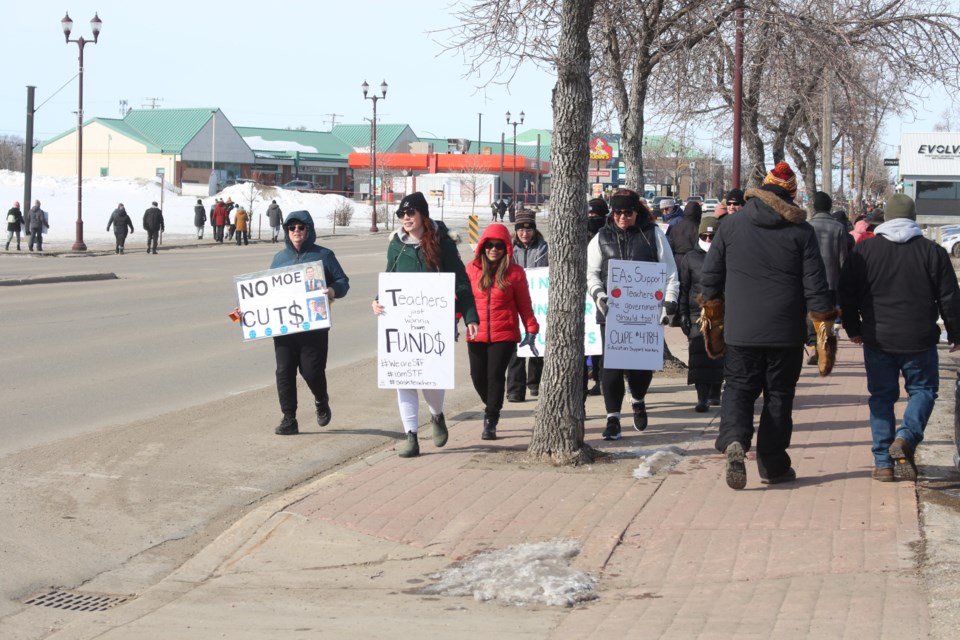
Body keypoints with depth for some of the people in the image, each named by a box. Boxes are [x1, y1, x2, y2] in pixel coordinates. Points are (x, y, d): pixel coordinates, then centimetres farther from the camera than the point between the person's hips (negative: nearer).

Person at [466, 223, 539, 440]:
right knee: (478, 376, 5)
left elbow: (524, 304, 4)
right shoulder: (472, 269, 4)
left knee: (495, 375, -8)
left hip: (504, 334, -2)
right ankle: (491, 407, 34)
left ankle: (491, 422, 2)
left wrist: (531, 330, 2)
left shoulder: (514, 272, 0)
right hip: (477, 334, 2)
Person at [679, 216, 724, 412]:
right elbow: (683, 288, 8)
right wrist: (683, 315, 1)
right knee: (699, 356, -10)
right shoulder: (691, 259, 7)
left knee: (719, 355, 7)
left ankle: (715, 394, 23)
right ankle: (702, 397, -12)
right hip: (698, 313, -1)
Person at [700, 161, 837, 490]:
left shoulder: (731, 225, 2)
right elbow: (815, 287, -3)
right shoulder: (801, 231, -2)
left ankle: (734, 441, -20)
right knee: (779, 395, 10)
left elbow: (710, 277, 6)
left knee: (738, 389, 7)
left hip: (740, 330, 1)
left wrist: (711, 316, 19)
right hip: (786, 333, -1)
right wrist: (824, 331, 2)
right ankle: (773, 465, 12)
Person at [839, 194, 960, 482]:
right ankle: (906, 436, -12)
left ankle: (883, 463, 6)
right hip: (919, 340, -1)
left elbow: (847, 294, 4)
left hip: (877, 339, 1)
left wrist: (853, 329, 18)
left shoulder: (863, 250, 1)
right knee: (923, 390, 13)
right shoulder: (932, 251, -2)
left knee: (881, 396, 10)